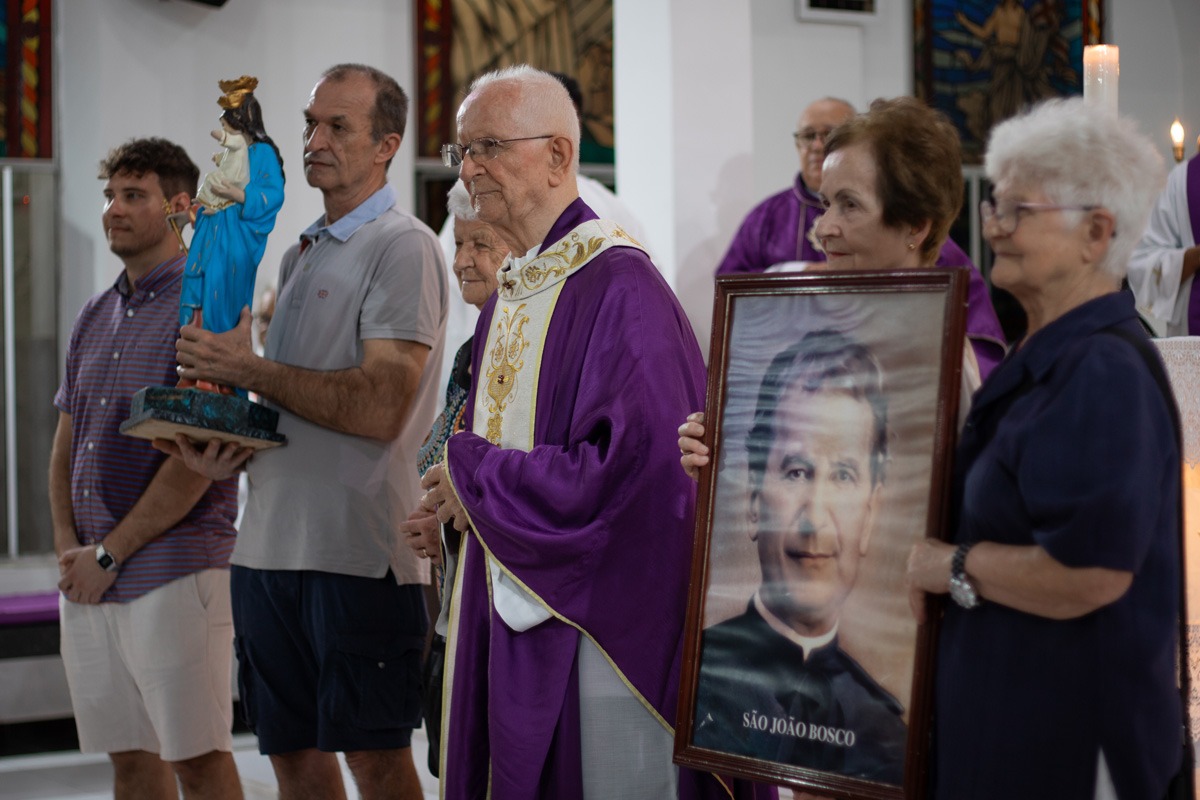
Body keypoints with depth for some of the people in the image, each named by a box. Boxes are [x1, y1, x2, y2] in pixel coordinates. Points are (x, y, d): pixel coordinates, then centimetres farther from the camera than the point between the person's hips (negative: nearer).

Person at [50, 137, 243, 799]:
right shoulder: (95, 317, 16)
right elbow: (65, 445, 18)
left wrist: (109, 555, -12)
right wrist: (68, 546, 2)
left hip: (174, 573, -7)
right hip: (87, 580, 7)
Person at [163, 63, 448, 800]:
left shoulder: (403, 248, -8)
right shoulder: (301, 255, 20)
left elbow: (379, 408, -19)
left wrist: (248, 368, -13)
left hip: (359, 547, -8)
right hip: (269, 542, 8)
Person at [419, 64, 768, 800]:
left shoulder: (618, 285, -16)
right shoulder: (511, 290, 11)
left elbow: (628, 463, -24)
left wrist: (473, 478, -14)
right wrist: (457, 497, 0)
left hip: (596, 617, -8)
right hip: (512, 619, 8)